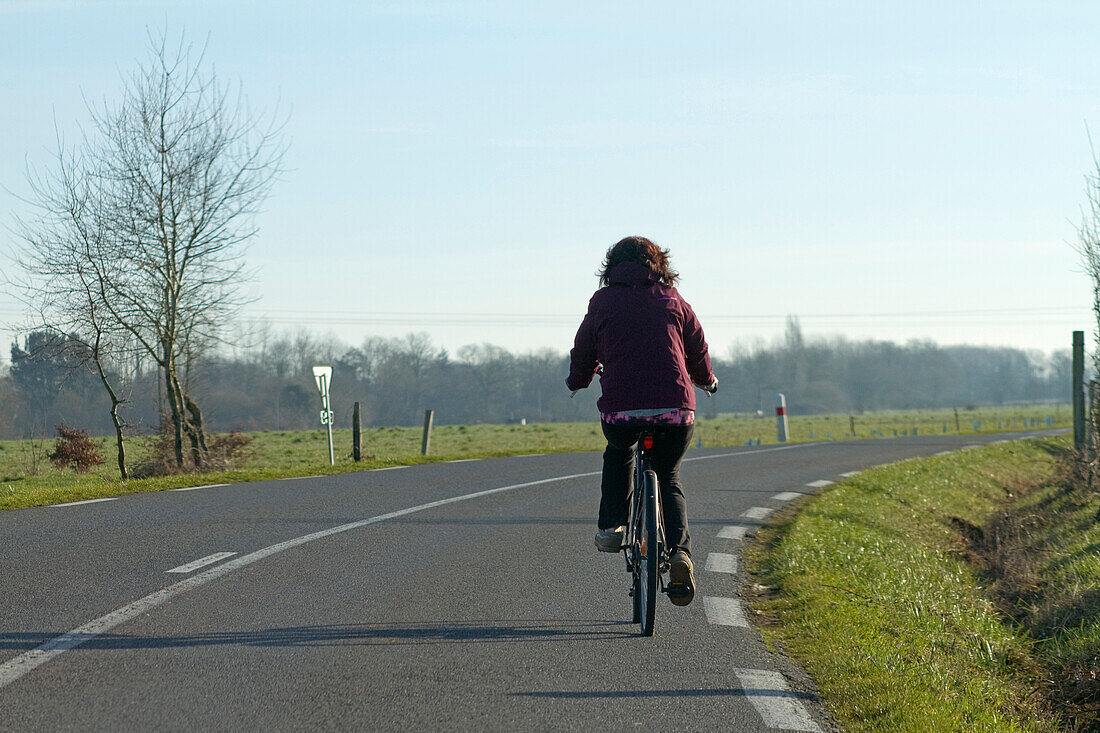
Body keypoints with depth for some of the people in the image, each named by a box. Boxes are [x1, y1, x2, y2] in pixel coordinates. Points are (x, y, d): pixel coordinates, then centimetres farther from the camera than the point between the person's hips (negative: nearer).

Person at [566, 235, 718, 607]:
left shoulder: (603, 301, 8)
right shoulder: (673, 301, 12)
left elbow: (584, 351, 17)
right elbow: (698, 350, 18)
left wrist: (578, 380, 39)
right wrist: (706, 380, 40)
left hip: (620, 409, -1)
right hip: (675, 409, 1)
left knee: (618, 455, 33)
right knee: (669, 480, 20)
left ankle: (610, 527, 22)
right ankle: (679, 552, -1)